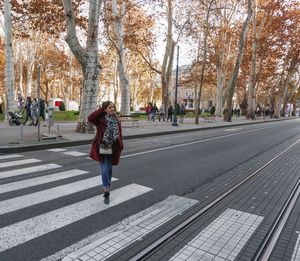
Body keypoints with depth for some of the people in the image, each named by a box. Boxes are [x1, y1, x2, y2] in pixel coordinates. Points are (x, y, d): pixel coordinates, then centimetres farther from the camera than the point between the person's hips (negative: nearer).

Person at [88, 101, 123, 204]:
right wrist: (101, 110, -20)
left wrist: (120, 146, 4)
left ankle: (107, 187, 39)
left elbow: (119, 133, 9)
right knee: (104, 170, -6)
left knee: (109, 169, 18)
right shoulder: (100, 119, -8)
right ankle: (107, 193, 0)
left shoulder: (116, 120, 6)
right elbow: (90, 118, -29)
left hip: (113, 149, 5)